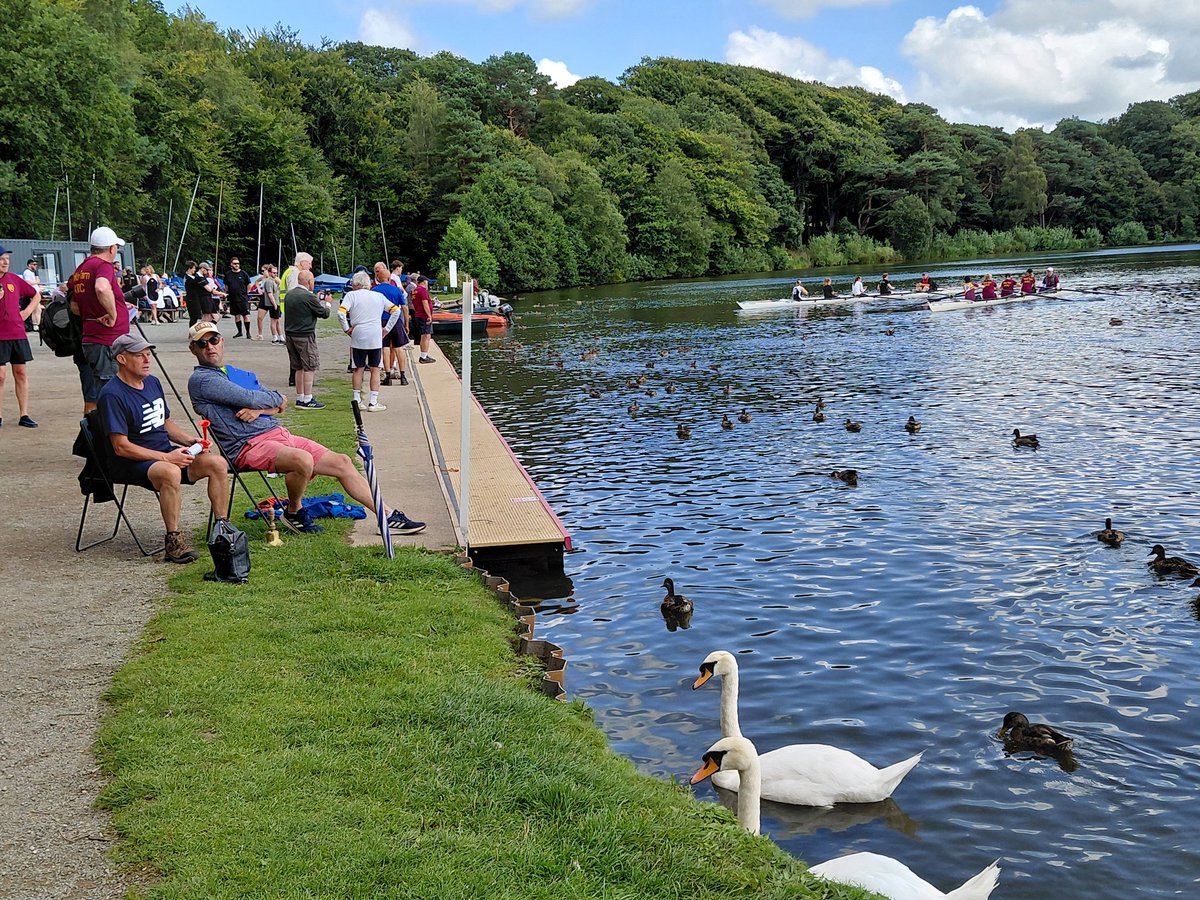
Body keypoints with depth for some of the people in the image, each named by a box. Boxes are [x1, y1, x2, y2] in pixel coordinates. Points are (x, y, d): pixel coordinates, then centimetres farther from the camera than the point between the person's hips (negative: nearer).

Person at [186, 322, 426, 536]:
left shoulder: (239, 374, 23)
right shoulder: (200, 380, -3)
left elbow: (280, 406, 16)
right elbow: (249, 398, -14)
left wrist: (258, 410, -6)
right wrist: (276, 399, 6)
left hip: (278, 433, 8)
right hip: (249, 446, -8)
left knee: (342, 462, 0)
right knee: (303, 460, -35)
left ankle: (389, 517, 6)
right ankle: (294, 512, -6)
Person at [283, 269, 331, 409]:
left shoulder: (289, 295, 8)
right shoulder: (309, 297, -16)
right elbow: (324, 314, -9)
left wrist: (318, 302, 19)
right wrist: (327, 304, 11)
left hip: (290, 334, 8)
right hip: (305, 336, -8)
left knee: (298, 367, 15)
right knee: (309, 368, -1)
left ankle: (299, 398, 19)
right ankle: (307, 400, -1)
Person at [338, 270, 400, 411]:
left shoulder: (351, 295, 0)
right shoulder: (379, 296, 10)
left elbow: (341, 313, -14)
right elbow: (396, 310, 8)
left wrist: (346, 329, -2)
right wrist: (387, 329, 8)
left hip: (358, 337, -1)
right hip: (376, 338, 2)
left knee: (358, 369, 8)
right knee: (375, 370, 6)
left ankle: (357, 401, 12)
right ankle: (373, 402, 4)